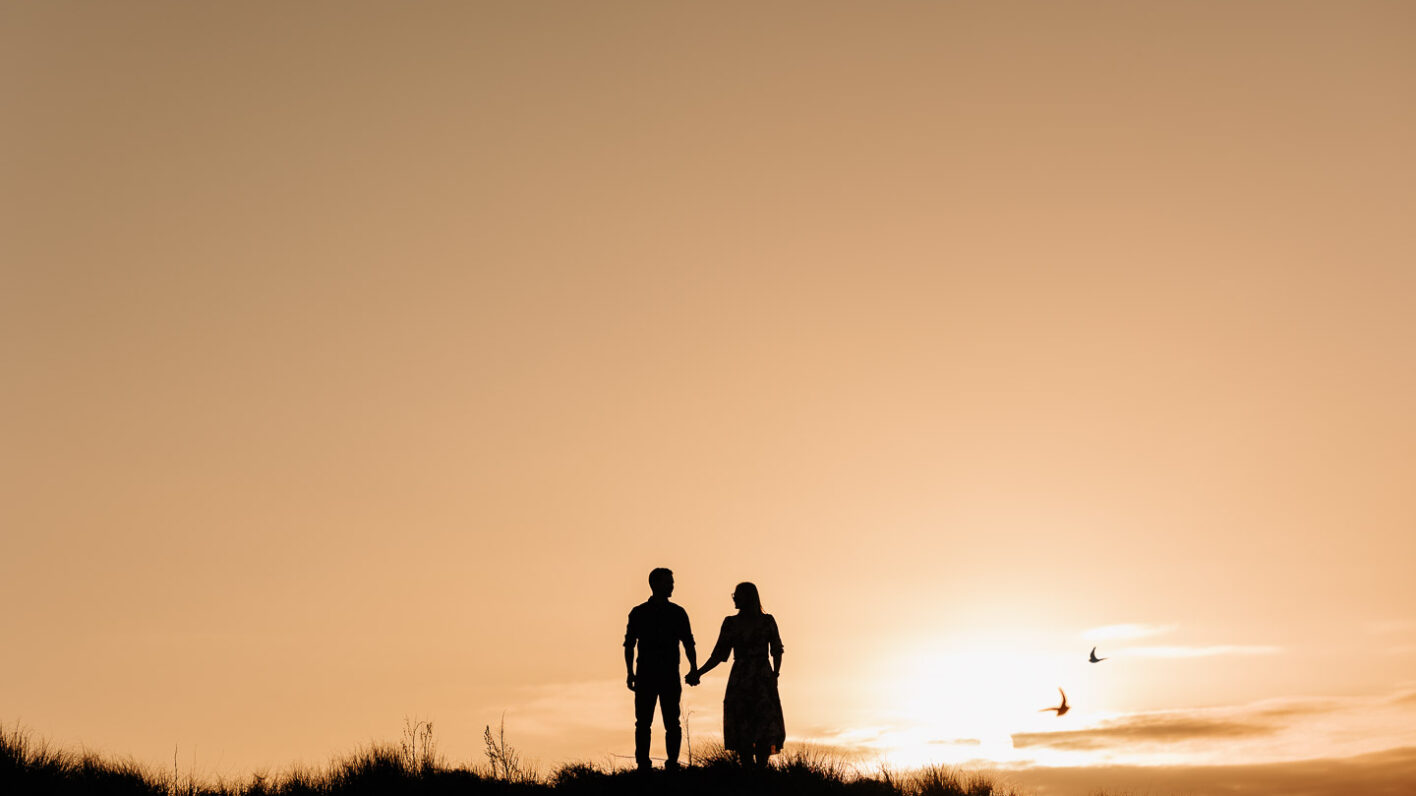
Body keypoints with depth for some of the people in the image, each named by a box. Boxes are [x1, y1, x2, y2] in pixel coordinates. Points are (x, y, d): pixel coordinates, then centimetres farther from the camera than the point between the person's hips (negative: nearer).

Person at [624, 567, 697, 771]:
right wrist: (630, 673, -3)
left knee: (672, 723, -2)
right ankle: (643, 766, 3)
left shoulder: (678, 613, 9)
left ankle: (672, 764, 3)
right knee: (643, 723, -1)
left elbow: (688, 643, 10)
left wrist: (693, 668, -4)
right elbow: (629, 645, 8)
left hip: (670, 677, 1)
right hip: (645, 676, 0)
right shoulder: (638, 613, 7)